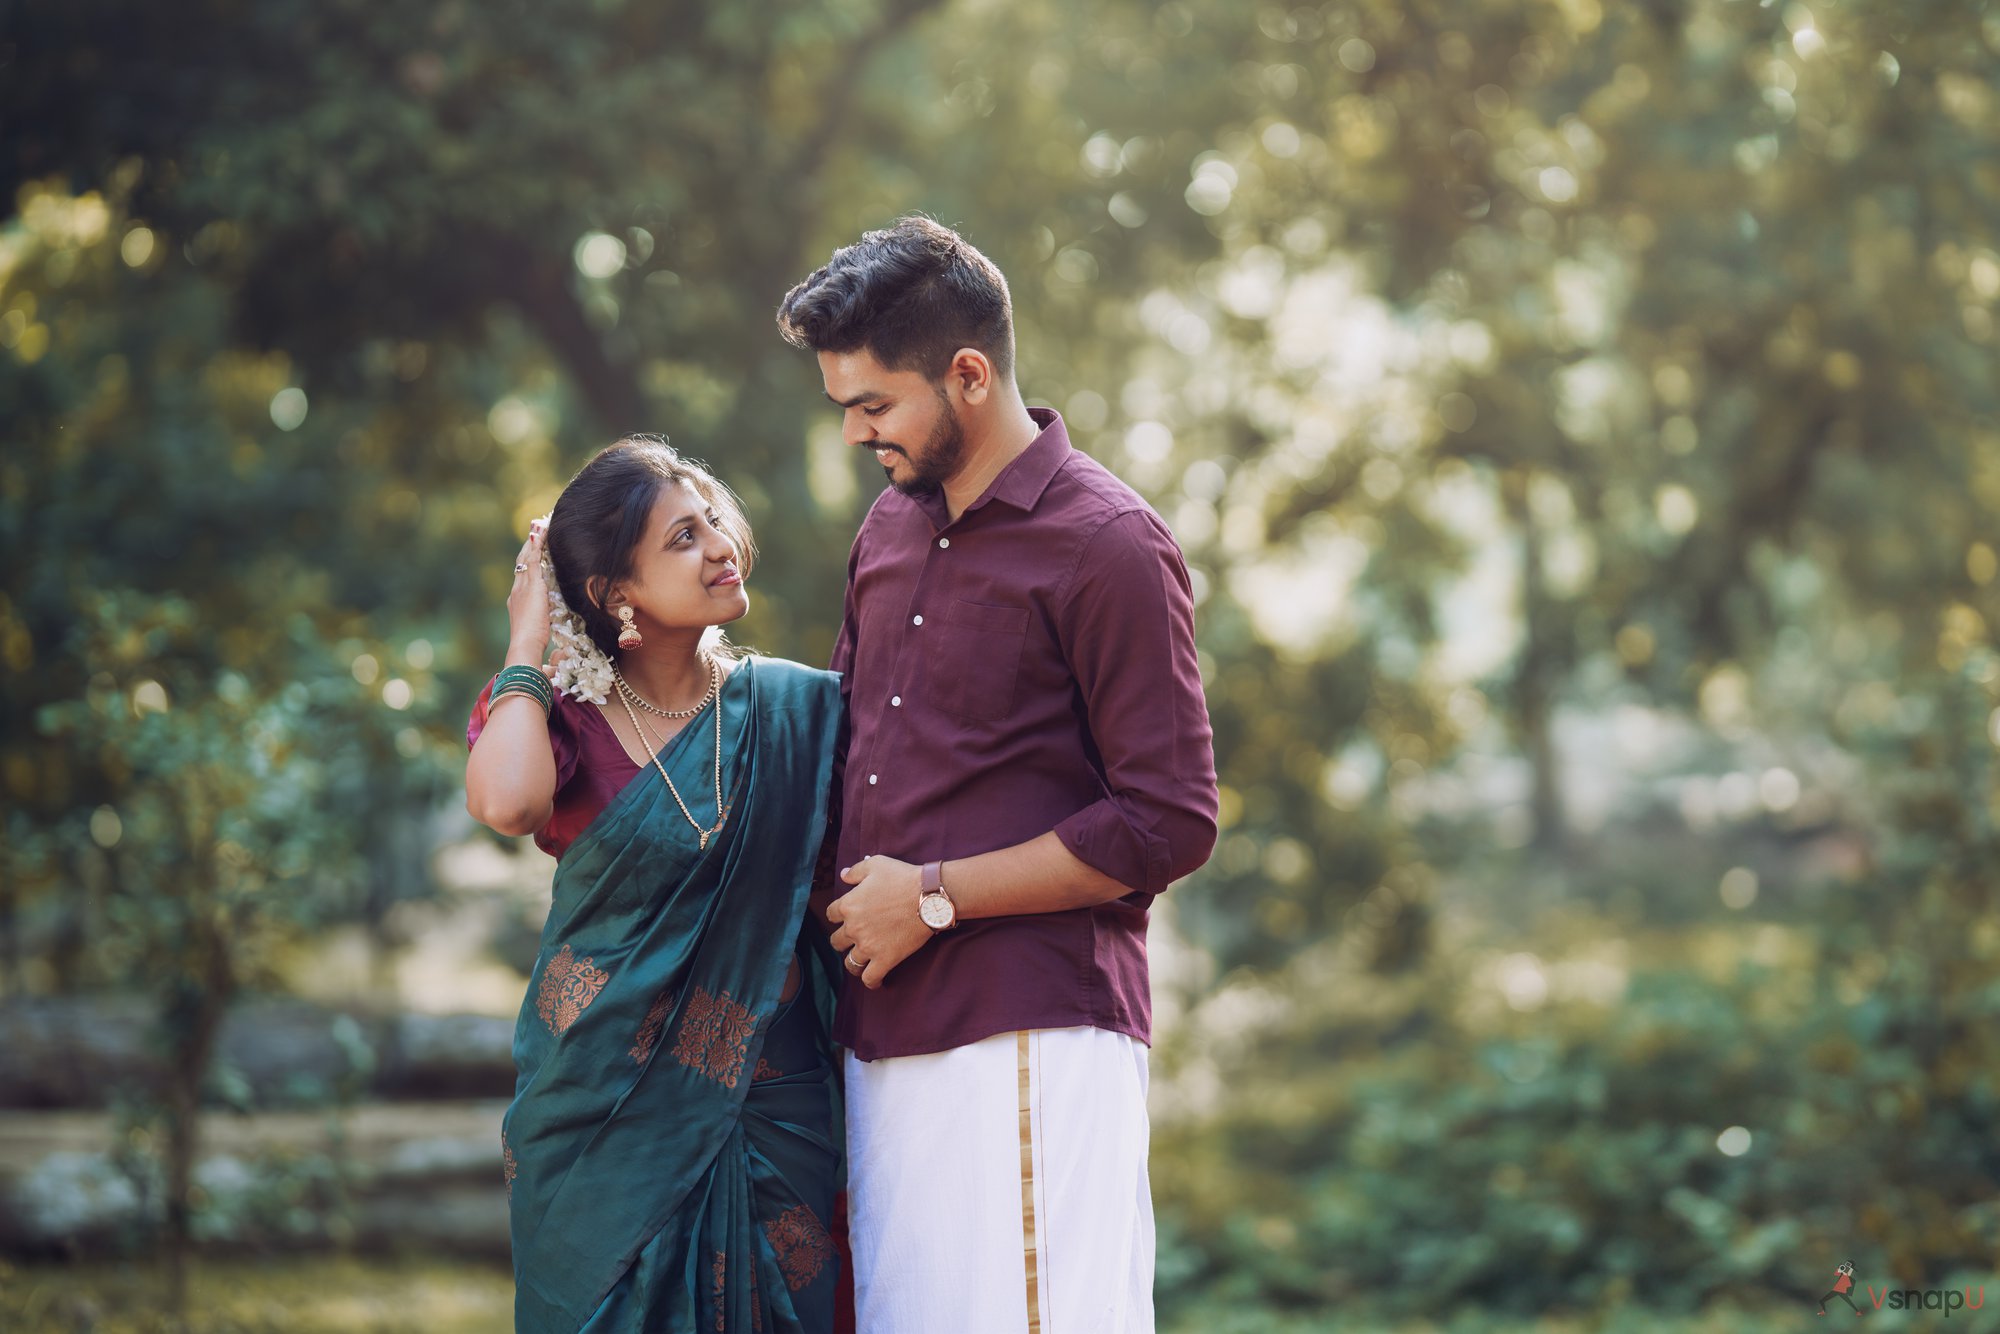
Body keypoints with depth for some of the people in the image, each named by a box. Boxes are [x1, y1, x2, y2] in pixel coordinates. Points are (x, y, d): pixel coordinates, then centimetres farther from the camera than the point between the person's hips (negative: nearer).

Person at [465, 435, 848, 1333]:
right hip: (603, 1119, -1)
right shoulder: (558, 715, -1)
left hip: (770, 1116, 1)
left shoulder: (796, 708, 3)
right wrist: (527, 646, -12)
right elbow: (504, 804, -24)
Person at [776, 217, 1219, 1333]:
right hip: (888, 1034, 7)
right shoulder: (890, 529, 18)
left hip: (1034, 1041, -7)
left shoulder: (1109, 547, -7)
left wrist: (934, 897, -10)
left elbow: (1169, 825, -11)